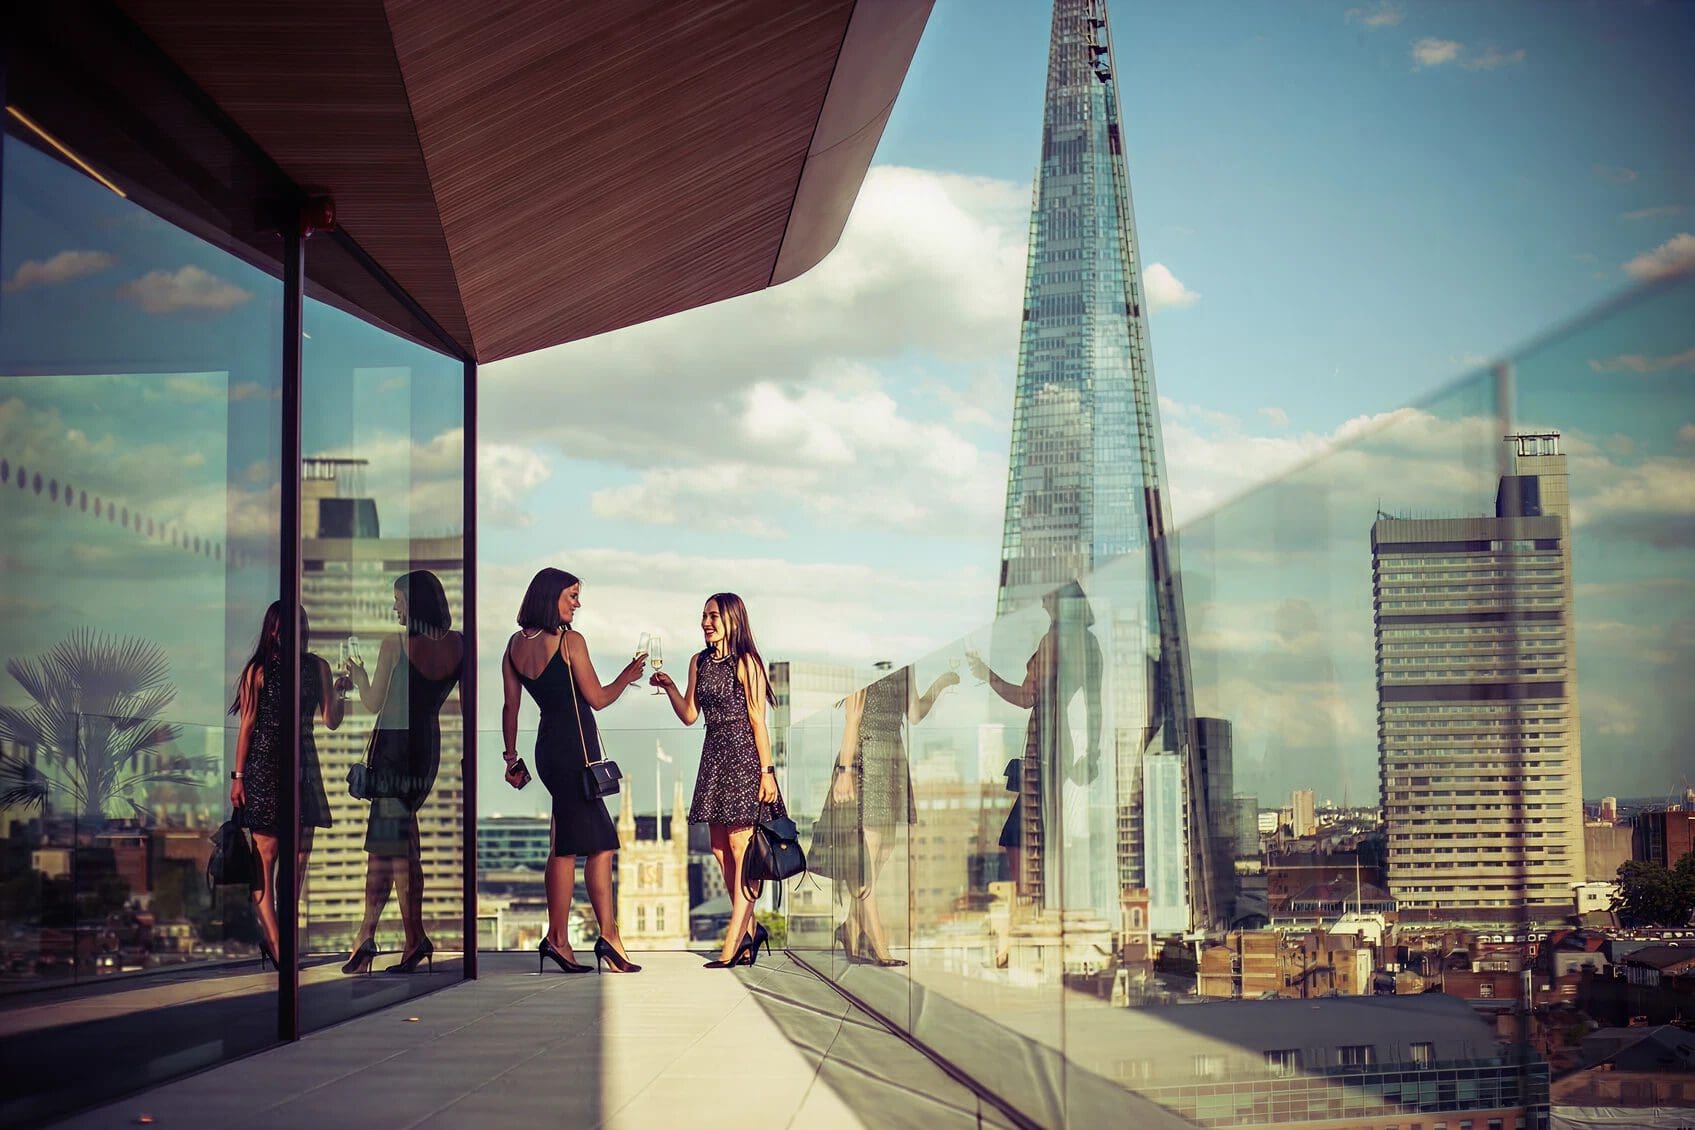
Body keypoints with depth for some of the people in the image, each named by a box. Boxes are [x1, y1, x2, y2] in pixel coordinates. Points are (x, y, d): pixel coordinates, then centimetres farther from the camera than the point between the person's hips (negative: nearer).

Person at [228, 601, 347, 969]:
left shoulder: (317, 667, 8)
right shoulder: (259, 670, -2)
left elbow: (331, 721, 8)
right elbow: (247, 725, -1)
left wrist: (338, 692, -10)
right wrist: (238, 776, -4)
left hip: (303, 766, 4)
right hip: (264, 766, -4)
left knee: (299, 855, 3)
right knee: (265, 854, -7)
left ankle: (277, 937, 11)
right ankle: (273, 940, -6)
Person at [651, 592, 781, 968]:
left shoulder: (746, 662, -7)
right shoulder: (699, 662, 12)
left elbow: (758, 719, -9)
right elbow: (689, 715, 14)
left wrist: (767, 771, -12)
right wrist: (669, 687, -3)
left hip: (744, 756, -7)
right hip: (714, 756, 7)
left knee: (741, 845, -7)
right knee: (720, 849, 7)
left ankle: (733, 942, -9)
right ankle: (749, 929, 18)